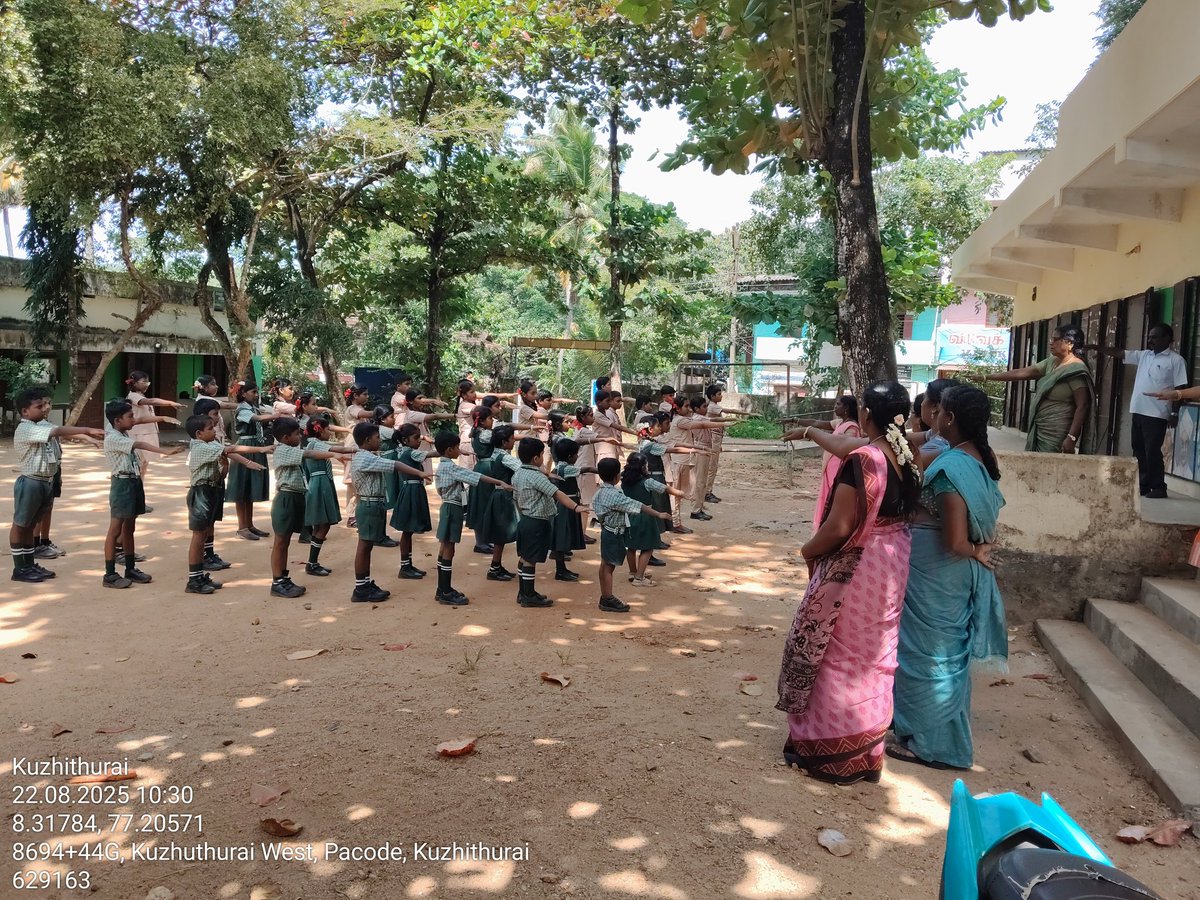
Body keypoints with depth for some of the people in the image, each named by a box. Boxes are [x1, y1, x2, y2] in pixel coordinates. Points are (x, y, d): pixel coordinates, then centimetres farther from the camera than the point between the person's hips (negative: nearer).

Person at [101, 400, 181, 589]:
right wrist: (165, 451, -36)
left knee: (129, 528, 15)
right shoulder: (112, 438, -16)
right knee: (115, 530, -3)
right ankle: (110, 575, 1)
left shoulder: (126, 435, 14)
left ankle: (131, 569, 24)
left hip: (134, 482, 9)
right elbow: (140, 445, -27)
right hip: (123, 484, -9)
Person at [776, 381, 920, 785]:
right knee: (873, 654, 19)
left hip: (852, 569, -8)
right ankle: (867, 752, 33)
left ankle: (829, 748, 15)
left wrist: (808, 551, -5)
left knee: (836, 654, 6)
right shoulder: (904, 454, 1)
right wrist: (811, 433, 33)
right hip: (892, 565, 8)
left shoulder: (862, 461, -23)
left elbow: (839, 528, -24)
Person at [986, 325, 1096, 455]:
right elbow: (1022, 373, 10)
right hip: (1039, 431, 8)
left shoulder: (1076, 370, -15)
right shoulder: (1051, 362, 9)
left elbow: (1082, 407, -19)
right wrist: (987, 377, 8)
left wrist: (1071, 438, -24)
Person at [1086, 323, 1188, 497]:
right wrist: (1095, 347, 3)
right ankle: (1143, 485, 18)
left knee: (1152, 452, -5)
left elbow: (1180, 389, -8)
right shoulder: (1144, 355, 13)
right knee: (1139, 450, 10)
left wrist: (1175, 413, -13)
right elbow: (1118, 353, 12)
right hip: (1138, 411, 7)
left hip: (1157, 414, -7)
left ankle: (1159, 488, 3)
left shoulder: (1176, 360, -5)